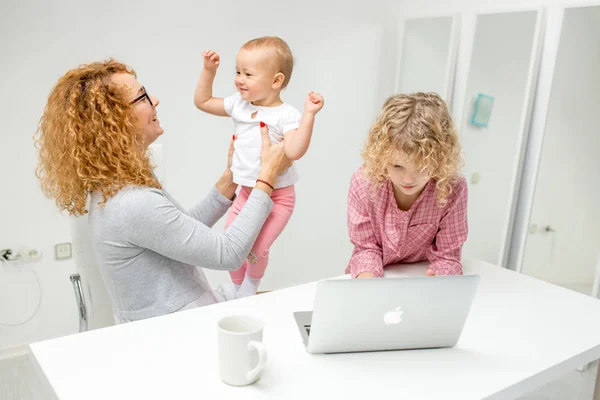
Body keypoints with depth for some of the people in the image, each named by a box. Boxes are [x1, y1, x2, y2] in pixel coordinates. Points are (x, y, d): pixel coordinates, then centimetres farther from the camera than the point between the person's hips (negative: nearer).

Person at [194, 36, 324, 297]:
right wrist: (208, 70, 4)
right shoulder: (238, 104, 2)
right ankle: (240, 291, 35)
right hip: (246, 192, 6)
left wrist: (309, 115, -37)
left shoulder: (287, 116, -18)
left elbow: (294, 152, -33)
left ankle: (251, 285, 19)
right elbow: (202, 102, 13)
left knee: (256, 248, -16)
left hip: (277, 195, -6)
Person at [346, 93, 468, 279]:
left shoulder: (452, 190, -21)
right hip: (377, 277, 0)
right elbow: (366, 248, -11)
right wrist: (367, 281, -30)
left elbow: (446, 257, -14)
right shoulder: (363, 183, -20)